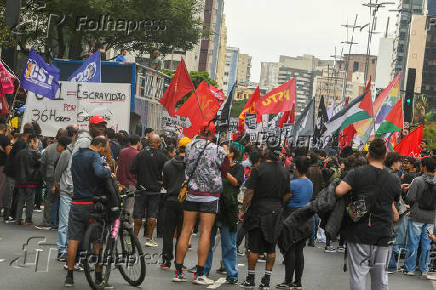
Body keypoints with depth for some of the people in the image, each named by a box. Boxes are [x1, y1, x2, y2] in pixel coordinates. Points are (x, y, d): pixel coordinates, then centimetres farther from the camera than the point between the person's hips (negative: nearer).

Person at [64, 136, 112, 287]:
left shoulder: (76, 155, 13)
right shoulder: (94, 156, -12)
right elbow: (100, 173, -31)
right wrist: (107, 170, -10)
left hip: (76, 204, 5)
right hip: (91, 204, -5)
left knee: (73, 240, 3)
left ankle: (69, 276, 3)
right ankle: (98, 276, 13)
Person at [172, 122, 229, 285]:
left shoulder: (189, 147, 1)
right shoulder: (218, 151, -7)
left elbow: (186, 165, 11)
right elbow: (225, 174, 2)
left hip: (191, 193, 3)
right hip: (210, 195, -3)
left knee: (186, 231, 7)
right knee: (205, 232, -1)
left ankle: (178, 272, 10)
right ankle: (199, 274, -3)